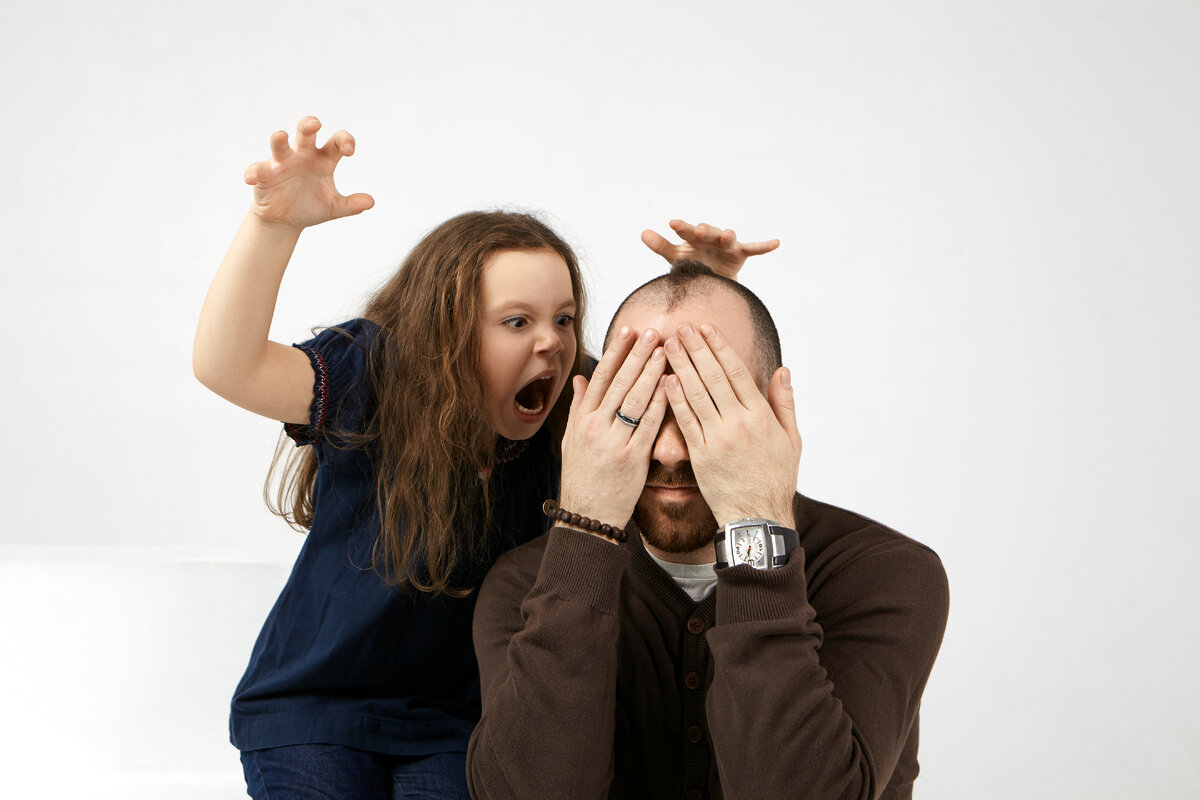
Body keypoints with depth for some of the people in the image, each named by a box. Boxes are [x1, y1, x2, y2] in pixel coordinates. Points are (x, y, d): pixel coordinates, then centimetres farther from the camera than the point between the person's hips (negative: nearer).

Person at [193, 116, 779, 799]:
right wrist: (274, 225, -47)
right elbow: (226, 365, -31)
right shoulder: (372, 382, -16)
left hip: (452, 726, 2)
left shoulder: (567, 425, -7)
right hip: (310, 709, -2)